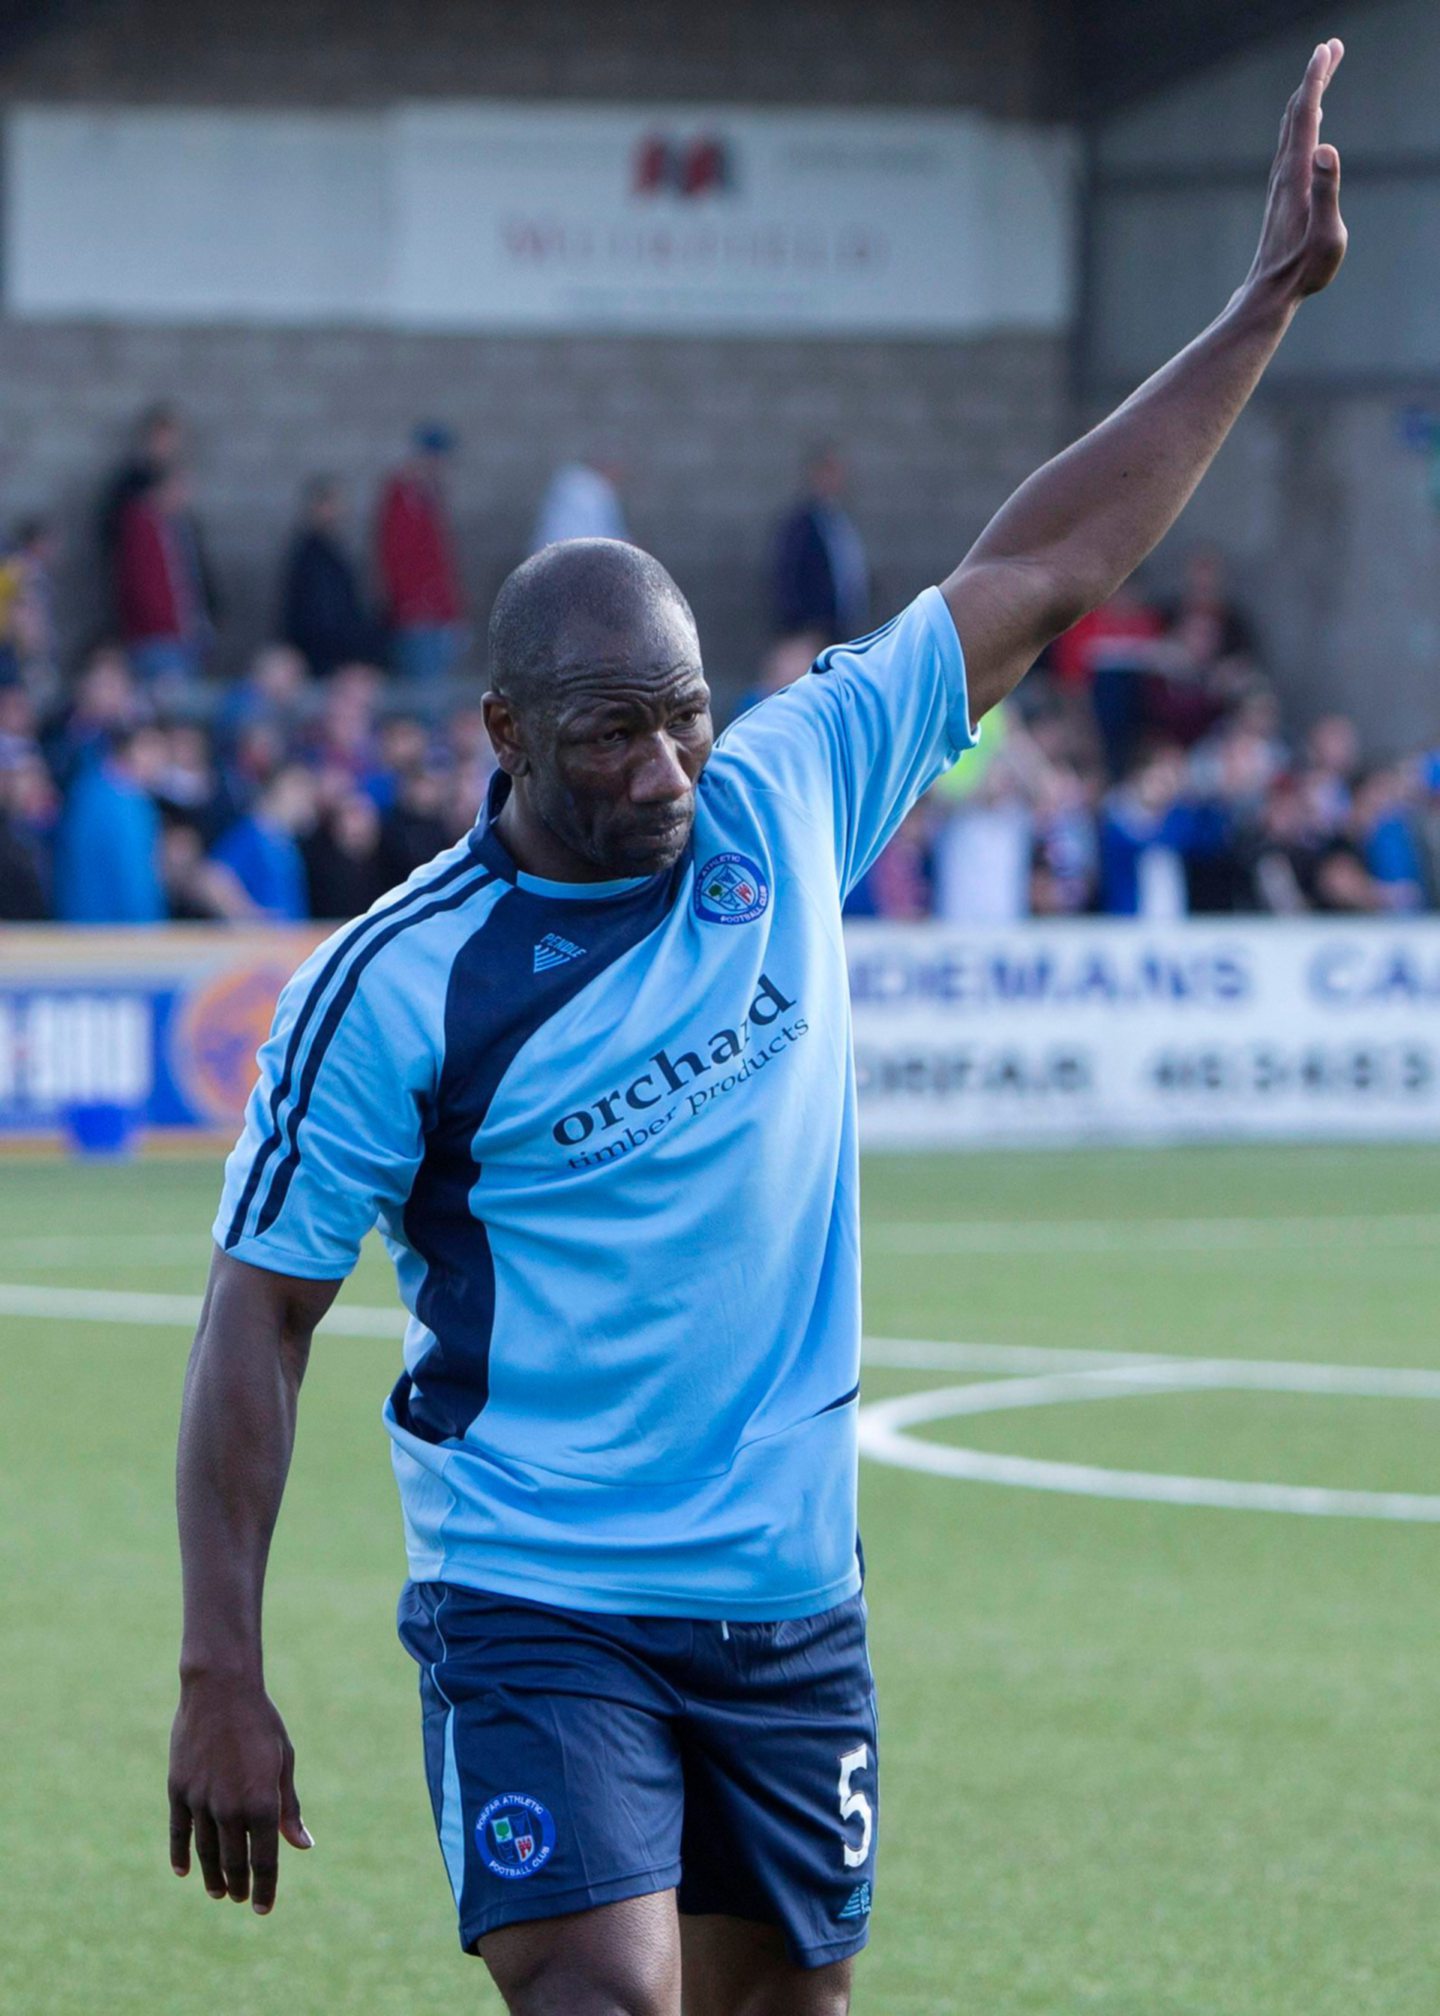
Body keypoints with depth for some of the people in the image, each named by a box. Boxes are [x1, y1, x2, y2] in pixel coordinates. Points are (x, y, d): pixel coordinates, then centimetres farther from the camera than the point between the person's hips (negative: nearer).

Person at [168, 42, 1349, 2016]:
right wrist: (220, 1683, -11)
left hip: (792, 1609, 5)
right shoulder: (394, 985, -11)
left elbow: (1032, 575, 9)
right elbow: (259, 1326, -6)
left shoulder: (783, 804, 1)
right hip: (535, 1611, -5)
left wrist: (1266, 304, 9)